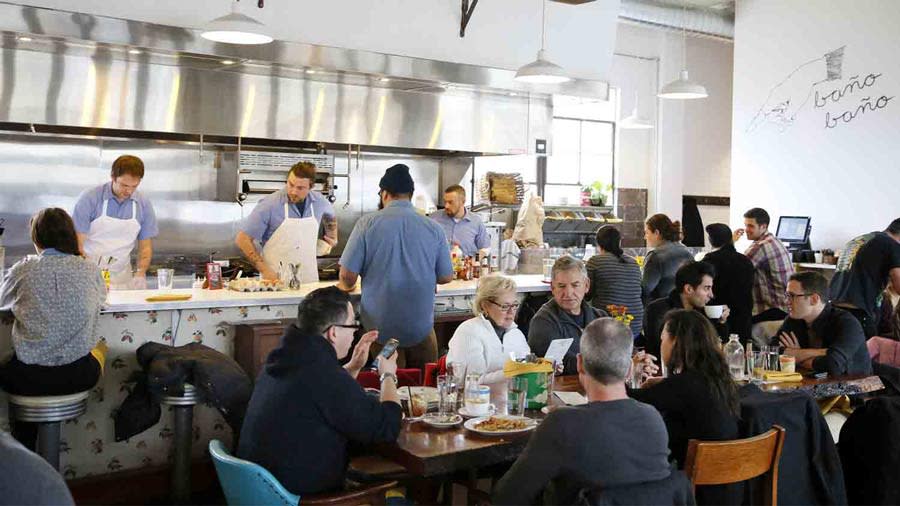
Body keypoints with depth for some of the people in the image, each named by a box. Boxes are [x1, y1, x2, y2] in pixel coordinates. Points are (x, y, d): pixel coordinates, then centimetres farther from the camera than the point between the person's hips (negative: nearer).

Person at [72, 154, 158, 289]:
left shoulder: (143, 204, 3)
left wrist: (140, 273, -9)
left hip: (122, 278, 2)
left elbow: (145, 246, 9)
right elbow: (77, 244, -7)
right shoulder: (89, 199, -6)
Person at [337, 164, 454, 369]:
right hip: (421, 327, 1)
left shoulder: (367, 223, -9)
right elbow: (446, 277, 2)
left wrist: (345, 285, 13)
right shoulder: (433, 228, -5)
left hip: (380, 328, -1)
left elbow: (348, 276, -10)